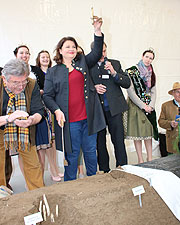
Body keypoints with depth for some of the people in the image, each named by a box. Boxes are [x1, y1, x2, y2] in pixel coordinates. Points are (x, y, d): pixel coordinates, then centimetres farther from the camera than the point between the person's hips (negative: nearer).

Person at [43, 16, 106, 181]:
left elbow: (97, 53, 6)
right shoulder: (52, 72, 6)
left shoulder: (83, 62, 14)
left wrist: (97, 31, -5)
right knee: (72, 153, 6)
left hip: (88, 117, 3)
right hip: (69, 120, -2)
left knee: (91, 151, 12)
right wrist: (57, 110, -13)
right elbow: (48, 96, 2)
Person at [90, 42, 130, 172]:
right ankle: (104, 171, 23)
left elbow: (127, 83, 4)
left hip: (114, 109, 0)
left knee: (119, 141, 2)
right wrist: (93, 88, -10)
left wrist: (114, 73, -10)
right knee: (100, 143, 9)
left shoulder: (115, 64, 10)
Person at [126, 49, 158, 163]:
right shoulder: (131, 71, -5)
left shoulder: (151, 74, 13)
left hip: (149, 107, 5)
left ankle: (150, 158, 15)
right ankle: (140, 160, 5)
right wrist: (143, 105, -13)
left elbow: (153, 91, 11)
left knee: (149, 131, 7)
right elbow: (130, 91, -12)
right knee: (137, 132, -3)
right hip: (136, 106, -5)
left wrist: (151, 106, -6)